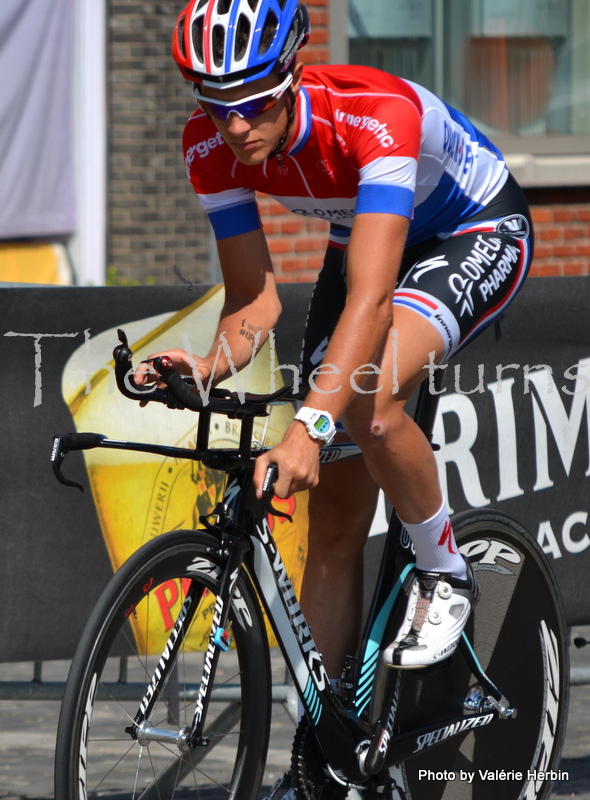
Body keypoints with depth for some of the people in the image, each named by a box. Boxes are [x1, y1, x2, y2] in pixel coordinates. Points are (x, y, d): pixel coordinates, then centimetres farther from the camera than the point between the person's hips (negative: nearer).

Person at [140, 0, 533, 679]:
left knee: (369, 397, -34)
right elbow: (255, 299, -17)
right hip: (365, 241, 6)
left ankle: (443, 573, -9)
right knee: (334, 517, 0)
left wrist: (308, 426, -58)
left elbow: (370, 298, -48)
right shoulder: (210, 144, -23)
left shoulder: (378, 114, -40)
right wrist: (210, 367, -39)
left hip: (478, 233, -6)